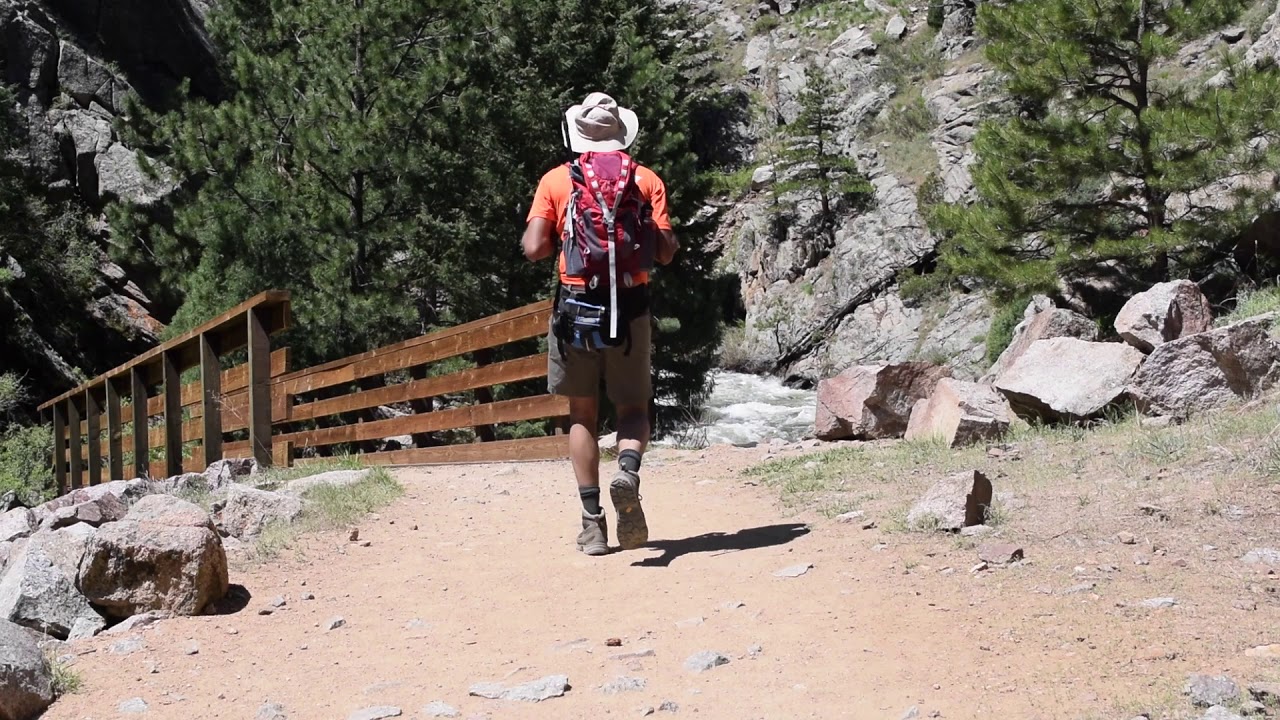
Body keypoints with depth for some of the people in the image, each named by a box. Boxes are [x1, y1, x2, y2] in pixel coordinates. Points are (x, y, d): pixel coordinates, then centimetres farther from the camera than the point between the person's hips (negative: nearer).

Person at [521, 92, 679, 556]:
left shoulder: (556, 181, 4)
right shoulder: (646, 180, 5)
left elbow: (534, 249, -4)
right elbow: (665, 252, -2)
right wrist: (673, 242, 20)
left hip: (576, 307, 0)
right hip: (630, 308, 0)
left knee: (582, 414, 11)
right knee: (633, 408, 13)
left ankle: (593, 523, 6)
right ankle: (628, 470, -19)